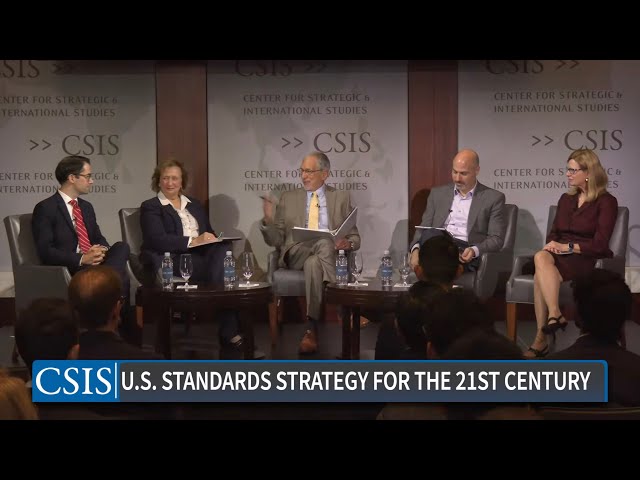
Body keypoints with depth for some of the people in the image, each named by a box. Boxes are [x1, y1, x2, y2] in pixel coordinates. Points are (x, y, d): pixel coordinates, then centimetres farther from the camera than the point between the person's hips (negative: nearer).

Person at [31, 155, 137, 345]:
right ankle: (129, 331, -19)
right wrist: (82, 259, -21)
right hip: (68, 270, -7)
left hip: (93, 264, 7)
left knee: (121, 247, -26)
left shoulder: (86, 207, 20)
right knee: (119, 278, -33)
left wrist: (102, 250, -7)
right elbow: (46, 252, -11)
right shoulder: (45, 208, -3)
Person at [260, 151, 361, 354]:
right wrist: (268, 221, -9)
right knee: (324, 244, -34)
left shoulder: (341, 198, 14)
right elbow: (276, 240, 12)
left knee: (313, 263, -37)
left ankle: (311, 329, -38)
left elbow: (355, 238, 13)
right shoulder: (288, 198, 16)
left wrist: (348, 243, -12)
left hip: (330, 255, 0)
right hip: (295, 255, 0)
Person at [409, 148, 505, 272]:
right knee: (429, 234, -34)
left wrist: (474, 251, -18)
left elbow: (496, 239, 3)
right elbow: (424, 228, 15)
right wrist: (416, 249, -8)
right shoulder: (438, 193, 19)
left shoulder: (493, 198, 9)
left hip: (467, 257, -3)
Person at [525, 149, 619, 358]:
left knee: (541, 277, -33)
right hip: (562, 257, 5)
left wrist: (567, 247, -17)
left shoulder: (606, 202, -1)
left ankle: (541, 338, -34)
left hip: (589, 261, -5)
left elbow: (599, 245, -10)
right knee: (541, 257, -33)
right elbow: (554, 232, 16)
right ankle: (555, 315, -38)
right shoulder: (566, 199, 19)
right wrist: (552, 244, -8)